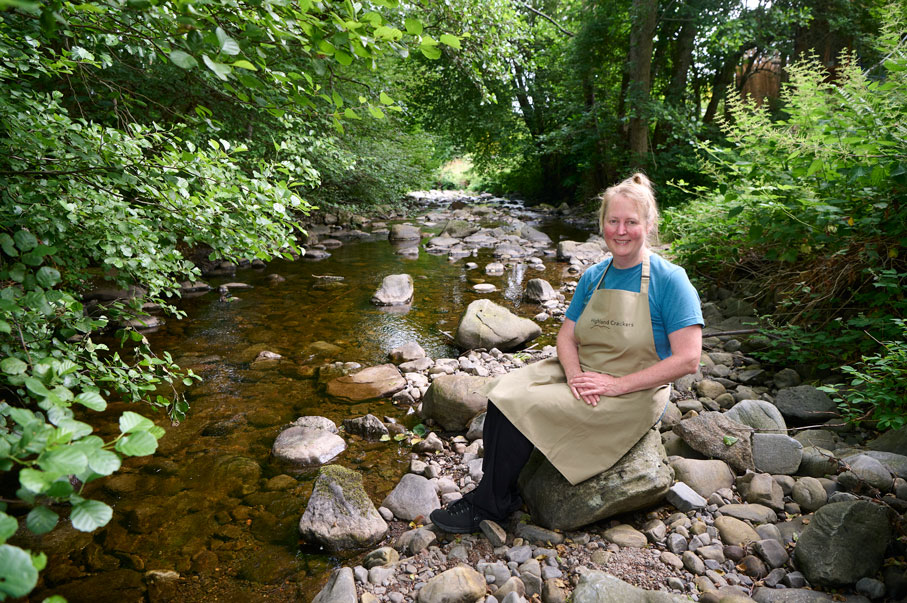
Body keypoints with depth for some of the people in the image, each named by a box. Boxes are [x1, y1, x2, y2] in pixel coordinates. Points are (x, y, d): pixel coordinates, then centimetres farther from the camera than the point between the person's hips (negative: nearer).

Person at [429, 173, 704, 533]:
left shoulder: (668, 279, -12)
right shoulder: (593, 277, 6)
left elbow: (687, 359, -17)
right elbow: (567, 337, 7)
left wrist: (618, 384, -20)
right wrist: (576, 375, -15)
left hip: (633, 395, -6)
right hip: (583, 376, 6)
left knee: (526, 407, -21)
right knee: (502, 393, -16)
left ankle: (491, 504, -3)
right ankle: (495, 488, -7)